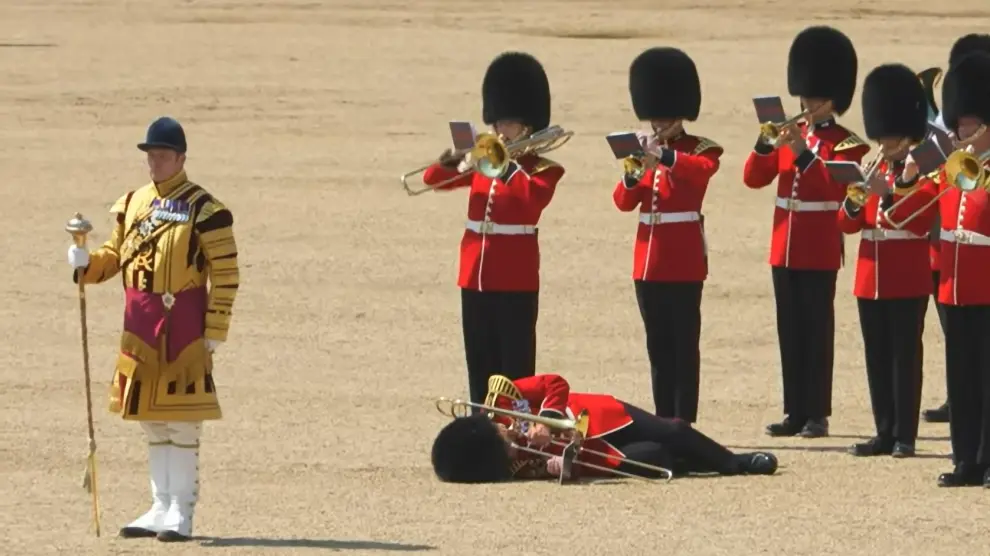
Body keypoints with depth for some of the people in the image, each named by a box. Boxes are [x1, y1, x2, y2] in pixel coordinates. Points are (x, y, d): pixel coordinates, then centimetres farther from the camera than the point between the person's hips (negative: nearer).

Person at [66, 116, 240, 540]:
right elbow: (114, 255, 18)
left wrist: (214, 331, -11)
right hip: (139, 323, 7)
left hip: (183, 322, -7)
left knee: (182, 422, -4)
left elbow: (225, 274, -8)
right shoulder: (132, 204, 12)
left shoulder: (203, 209, -7)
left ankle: (181, 512, 0)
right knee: (151, 421, 12)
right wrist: (86, 264, -4)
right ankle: (161, 508, 20)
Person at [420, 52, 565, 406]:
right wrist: (451, 160, -11)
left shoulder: (543, 169, -3)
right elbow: (434, 179, 9)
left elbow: (533, 198, -23)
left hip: (516, 282, -6)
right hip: (475, 277, 6)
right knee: (480, 365, 9)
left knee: (515, 365, -3)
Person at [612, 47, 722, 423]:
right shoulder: (645, 151, 14)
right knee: (658, 347, 9)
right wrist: (634, 173, -14)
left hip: (684, 261, -6)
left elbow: (701, 170, -25)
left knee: (684, 345, -6)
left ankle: (684, 421, -6)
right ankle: (663, 420, 14)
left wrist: (664, 155, -38)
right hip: (649, 261, 6)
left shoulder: (701, 150, -1)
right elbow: (623, 202, 5)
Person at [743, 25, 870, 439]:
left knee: (817, 331, -4)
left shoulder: (846, 144, -4)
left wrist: (804, 153, -27)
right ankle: (795, 412, 13)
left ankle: (817, 415, -1)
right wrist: (765, 145, -11)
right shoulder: (789, 136, 12)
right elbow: (754, 178, 6)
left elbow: (836, 186, -19)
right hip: (785, 248, 6)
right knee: (790, 333, 8)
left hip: (820, 252, -6)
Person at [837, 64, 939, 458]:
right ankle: (885, 432, 13)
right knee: (877, 358, 7)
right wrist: (854, 204, -12)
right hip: (871, 279, 6)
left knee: (905, 357, -4)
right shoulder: (873, 173, 14)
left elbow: (919, 218, -17)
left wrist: (888, 193, -27)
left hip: (907, 282, -6)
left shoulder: (922, 175, -3)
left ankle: (905, 435, -3)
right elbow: (847, 225, 9)